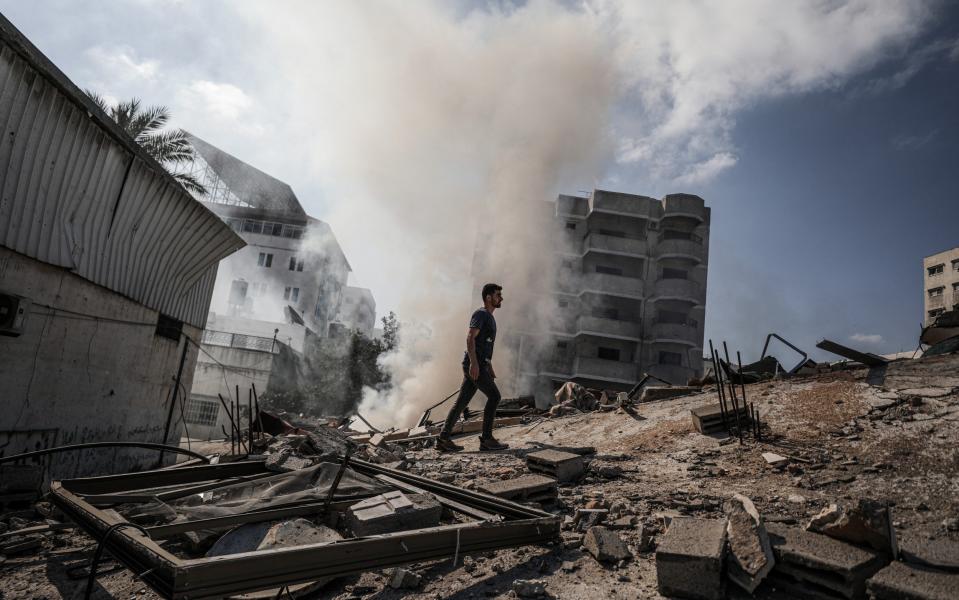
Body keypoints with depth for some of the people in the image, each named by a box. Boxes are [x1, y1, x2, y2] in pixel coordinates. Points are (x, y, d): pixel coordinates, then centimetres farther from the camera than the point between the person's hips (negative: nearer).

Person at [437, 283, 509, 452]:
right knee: (494, 396, -9)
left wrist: (490, 368, 25)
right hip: (474, 365, -10)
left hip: (480, 366, 10)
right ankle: (486, 439, -6)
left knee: (462, 401, 7)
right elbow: (470, 338, -19)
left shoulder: (489, 318, 24)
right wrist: (474, 362, -27)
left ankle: (443, 439, 7)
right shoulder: (480, 314, -7)